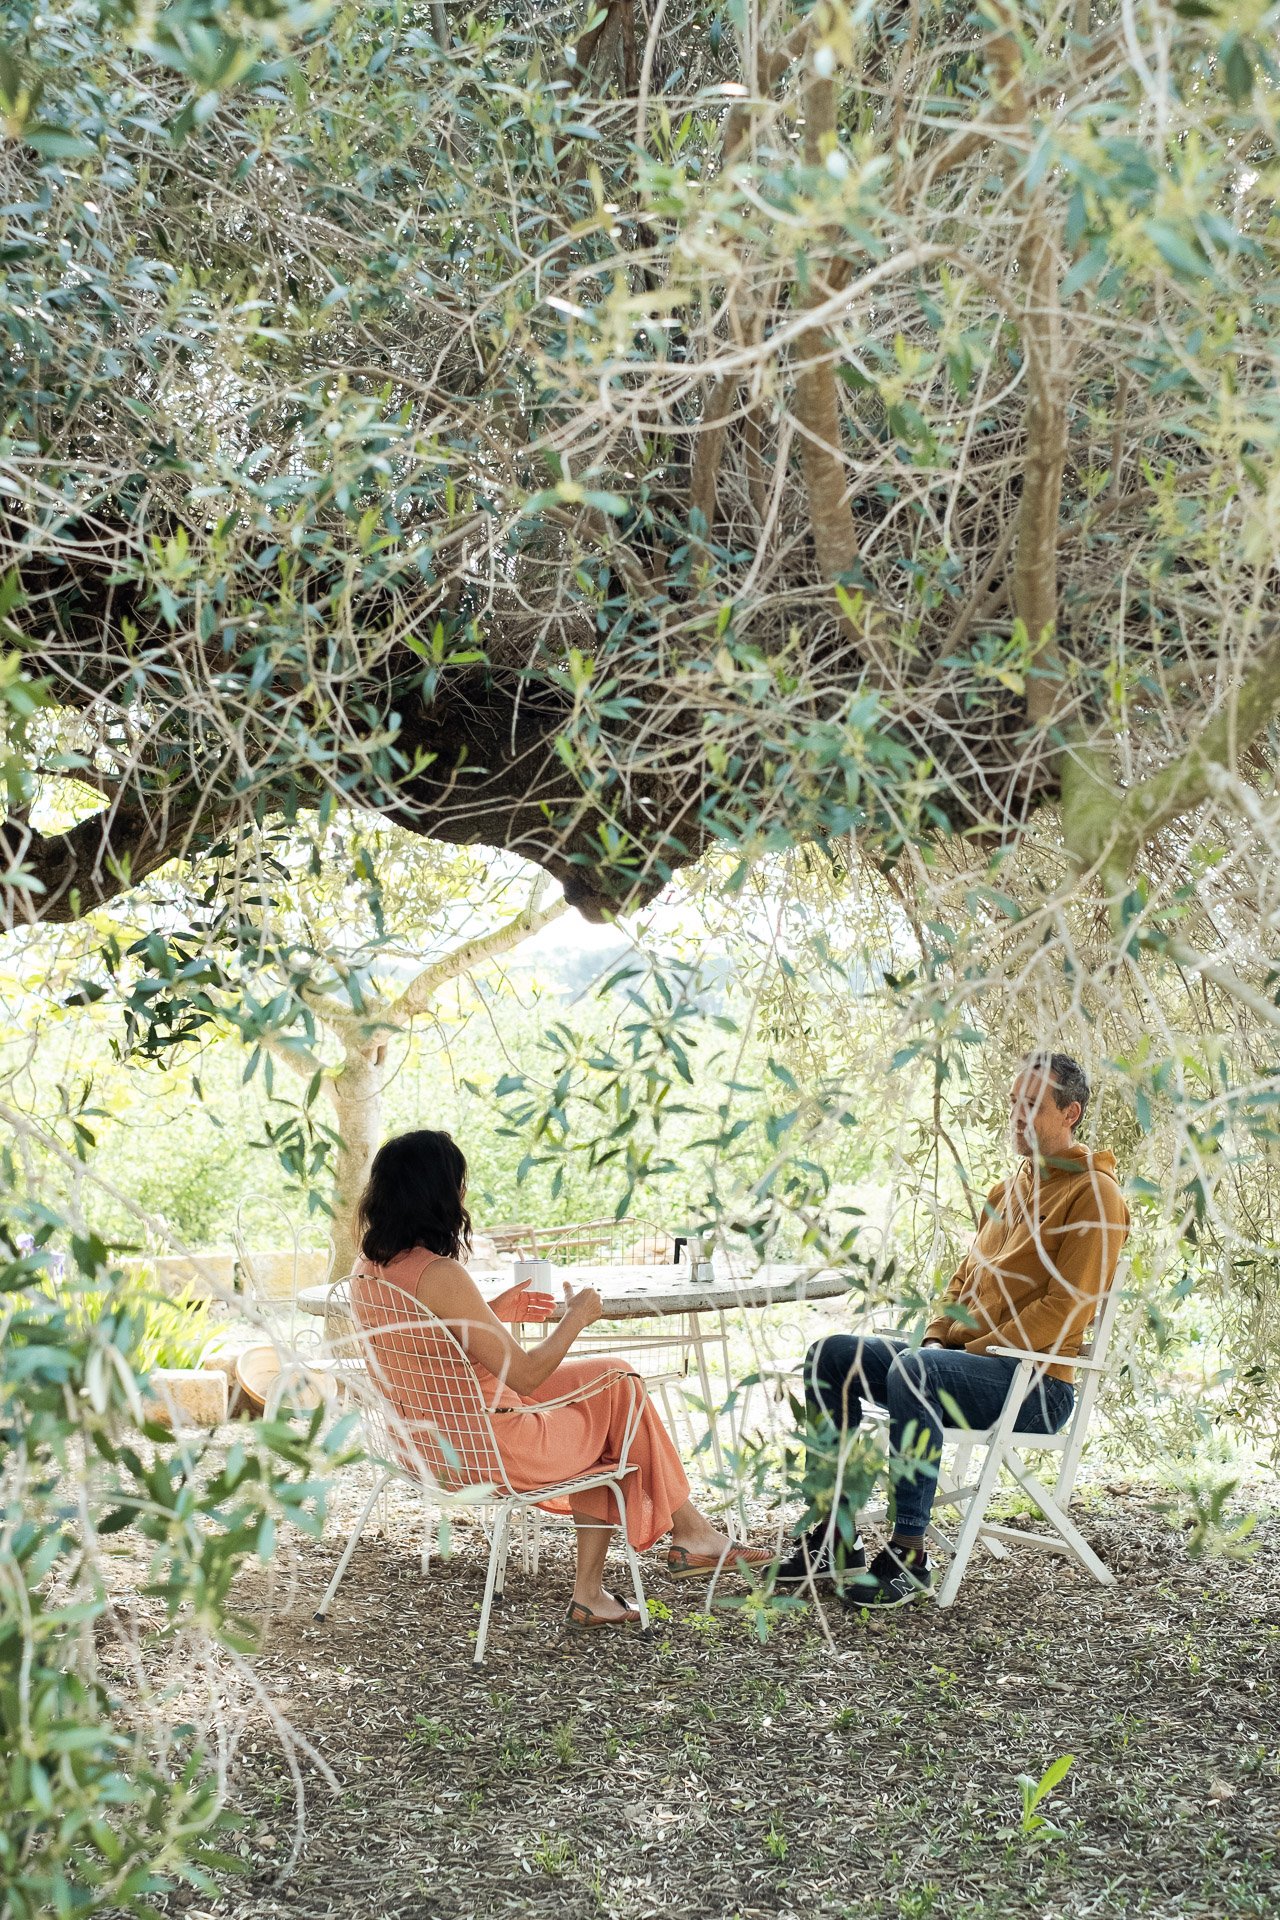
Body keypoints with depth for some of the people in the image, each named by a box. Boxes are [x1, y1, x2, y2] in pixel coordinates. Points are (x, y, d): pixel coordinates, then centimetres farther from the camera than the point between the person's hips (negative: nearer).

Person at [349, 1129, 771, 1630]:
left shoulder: (366, 1271, -1)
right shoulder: (439, 1275, -28)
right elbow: (524, 1376, -24)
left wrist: (499, 1311, 12)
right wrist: (577, 1315, -8)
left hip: (423, 1447, 9)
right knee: (618, 1384, 13)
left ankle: (589, 1593, 22)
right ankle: (690, 1533, 30)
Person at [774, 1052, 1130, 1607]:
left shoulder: (1094, 1193, -8)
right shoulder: (1009, 1189, 20)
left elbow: (1066, 1307, -16)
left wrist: (972, 1350, -16)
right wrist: (937, 1337, 4)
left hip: (1036, 1382, -9)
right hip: (965, 1358, 9)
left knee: (914, 1373, -36)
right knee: (831, 1356, -5)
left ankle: (909, 1555, -29)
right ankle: (837, 1540, -6)